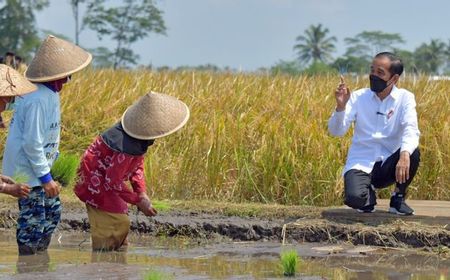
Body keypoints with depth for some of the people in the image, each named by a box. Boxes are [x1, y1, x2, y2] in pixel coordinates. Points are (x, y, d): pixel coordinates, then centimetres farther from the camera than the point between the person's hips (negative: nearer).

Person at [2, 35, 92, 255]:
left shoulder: (49, 93, 6)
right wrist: (45, 178, -21)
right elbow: (32, 142, -26)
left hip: (39, 166, 10)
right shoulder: (38, 100, -26)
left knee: (52, 212, 18)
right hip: (28, 170, -10)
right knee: (33, 222, -4)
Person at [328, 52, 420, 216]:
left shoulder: (405, 98, -2)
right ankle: (369, 194, 9)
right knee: (354, 198, -32)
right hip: (361, 163, -1)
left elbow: (411, 130, -18)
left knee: (413, 153, -32)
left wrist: (405, 153, -39)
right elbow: (336, 131, -5)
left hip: (389, 164, 1)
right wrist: (341, 106, -24)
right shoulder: (358, 97, 0)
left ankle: (399, 197, -3)